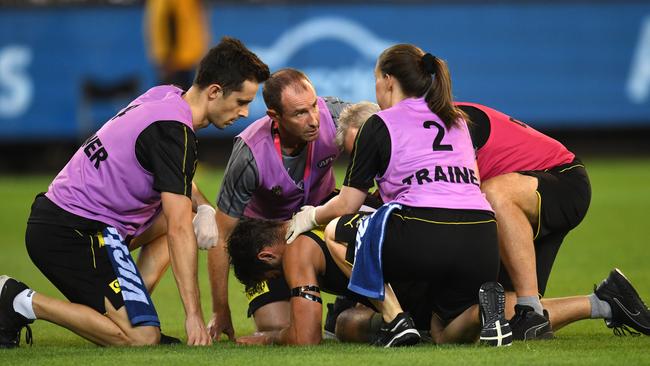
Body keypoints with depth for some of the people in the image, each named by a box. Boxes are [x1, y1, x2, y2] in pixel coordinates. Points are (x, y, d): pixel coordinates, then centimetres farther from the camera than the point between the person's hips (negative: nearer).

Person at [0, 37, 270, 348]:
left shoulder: (165, 97, 10)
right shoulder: (174, 132, -19)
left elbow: (174, 177, 32)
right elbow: (180, 232, -23)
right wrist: (193, 315, -23)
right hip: (76, 232, -10)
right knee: (142, 340, -17)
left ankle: (134, 313, 12)